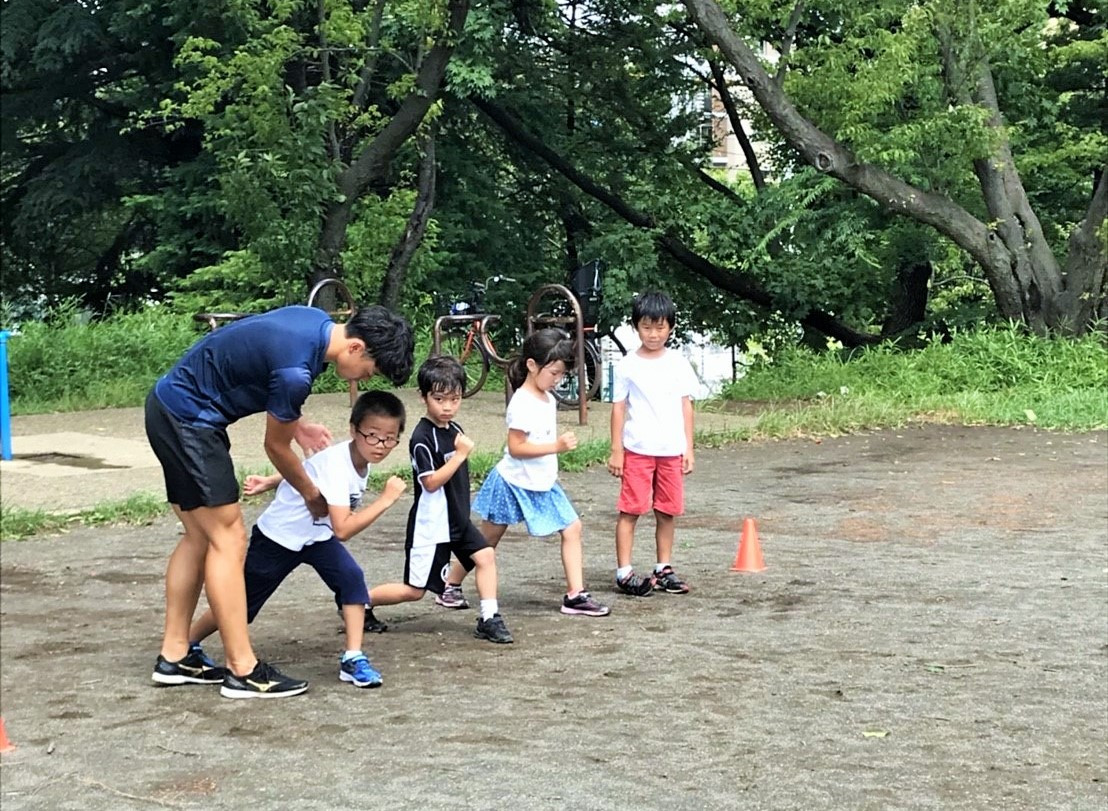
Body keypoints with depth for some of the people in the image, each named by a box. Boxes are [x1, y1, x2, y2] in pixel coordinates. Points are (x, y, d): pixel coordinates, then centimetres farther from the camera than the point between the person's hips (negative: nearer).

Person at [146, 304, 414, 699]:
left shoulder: (317, 321, 0)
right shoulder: (295, 370, -26)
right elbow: (277, 447, -10)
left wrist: (296, 423, 9)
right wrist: (312, 495, 8)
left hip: (170, 404, 10)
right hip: (187, 418, -10)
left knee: (200, 536, 13)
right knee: (228, 539, -8)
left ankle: (174, 656, 18)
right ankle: (243, 670, -6)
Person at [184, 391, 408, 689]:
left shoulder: (362, 460, -10)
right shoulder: (335, 464, -36)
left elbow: (305, 473, 5)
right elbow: (343, 529, -43)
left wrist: (270, 482, 10)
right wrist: (385, 499, -41)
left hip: (317, 536, 6)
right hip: (278, 537, -6)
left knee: (352, 578, -19)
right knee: (240, 605, 9)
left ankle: (353, 659, -13)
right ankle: (188, 645, 33)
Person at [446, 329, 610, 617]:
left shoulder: (548, 399, 7)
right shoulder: (522, 403, -21)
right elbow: (516, 447, -26)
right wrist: (556, 446, -29)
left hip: (542, 484, 8)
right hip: (515, 483, -8)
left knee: (572, 529, -2)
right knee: (487, 540, 5)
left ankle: (575, 595, -1)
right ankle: (450, 584, 21)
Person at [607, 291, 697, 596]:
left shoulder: (679, 364, 5)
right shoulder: (627, 366, -1)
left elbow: (686, 406, 9)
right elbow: (618, 408, 1)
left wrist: (688, 448, 5)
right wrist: (616, 451, -3)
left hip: (671, 450, 3)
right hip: (637, 450, -3)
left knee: (667, 511, 9)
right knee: (630, 510, -2)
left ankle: (664, 569, 19)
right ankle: (624, 573, 0)